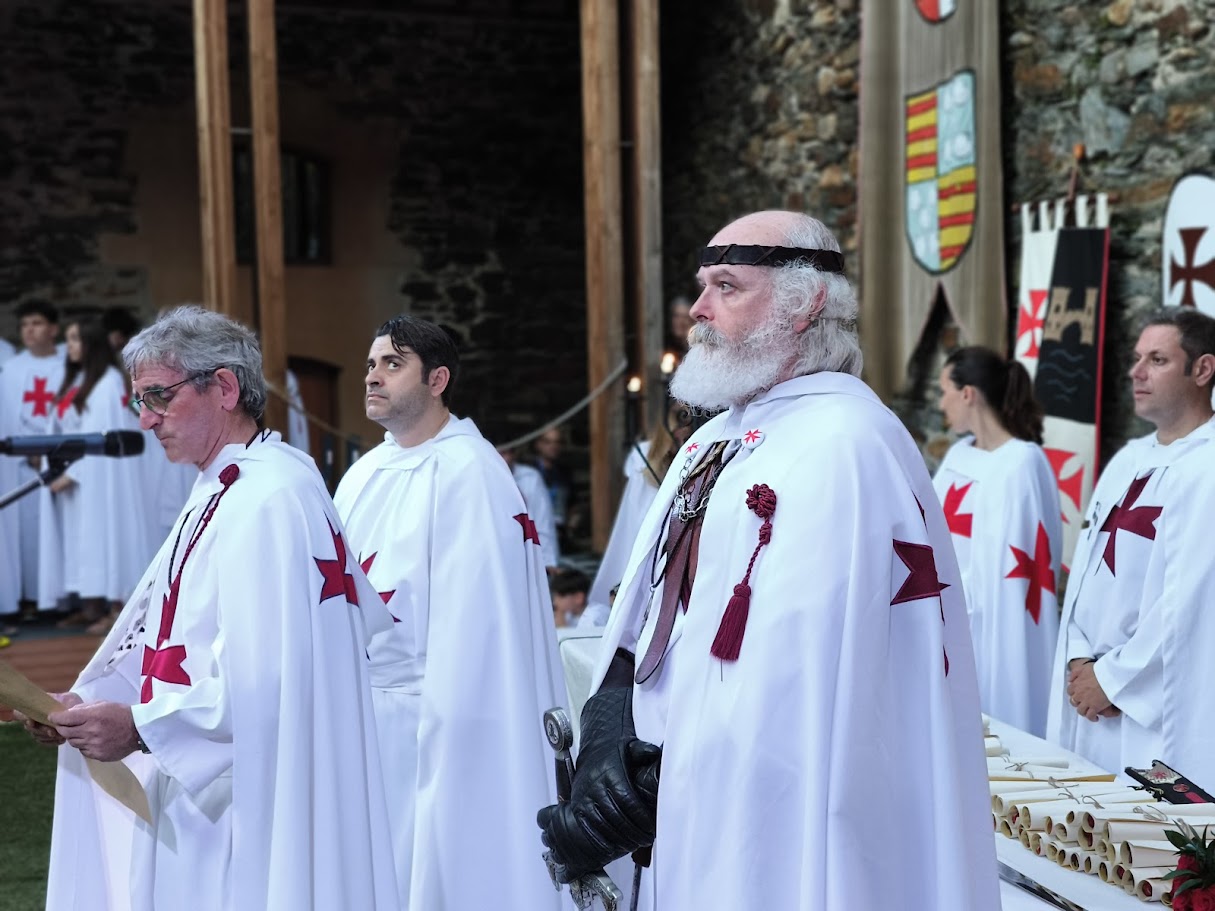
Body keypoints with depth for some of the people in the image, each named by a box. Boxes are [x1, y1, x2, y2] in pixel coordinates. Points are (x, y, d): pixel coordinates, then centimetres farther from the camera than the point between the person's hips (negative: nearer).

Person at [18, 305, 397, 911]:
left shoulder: (272, 499, -19)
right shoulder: (224, 490, 12)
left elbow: (268, 677, -25)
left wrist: (140, 726, -20)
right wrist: (88, 702, 3)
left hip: (251, 806, -9)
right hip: (199, 783, 9)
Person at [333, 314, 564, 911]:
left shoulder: (467, 473, -13)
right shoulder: (365, 474, 11)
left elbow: (468, 618, -17)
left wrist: (444, 722, -19)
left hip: (420, 720, -7)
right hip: (357, 713, 7)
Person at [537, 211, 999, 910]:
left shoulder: (844, 450, -18)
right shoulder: (715, 442, 12)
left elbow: (786, 688, -24)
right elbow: (640, 621, 8)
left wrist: (647, 793, -18)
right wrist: (607, 739, -9)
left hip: (772, 830, -8)